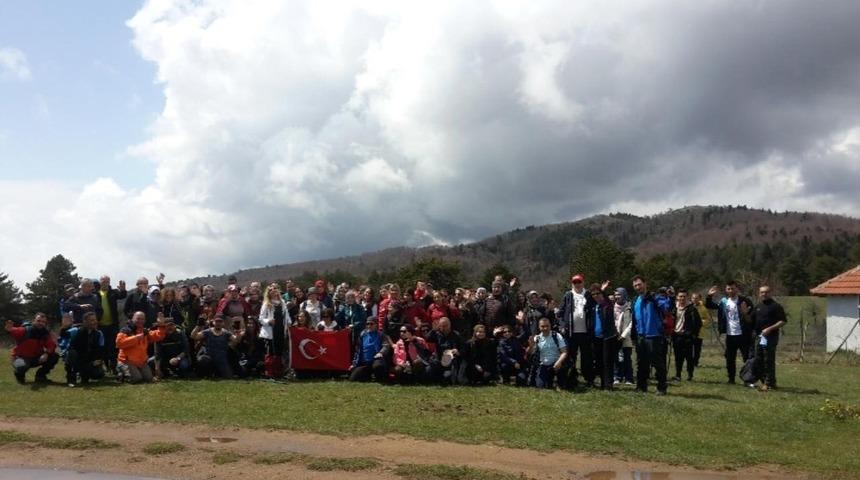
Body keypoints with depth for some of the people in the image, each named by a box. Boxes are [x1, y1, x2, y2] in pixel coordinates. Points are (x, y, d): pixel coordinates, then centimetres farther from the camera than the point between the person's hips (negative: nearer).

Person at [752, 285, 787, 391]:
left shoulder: (776, 306, -6)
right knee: (760, 360, 10)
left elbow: (783, 321, -10)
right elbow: (752, 320, 23)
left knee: (769, 361, -7)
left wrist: (770, 329, -19)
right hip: (759, 337, 8)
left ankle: (769, 383, -2)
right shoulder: (758, 307, 17)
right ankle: (765, 381, 19)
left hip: (771, 337, -7)